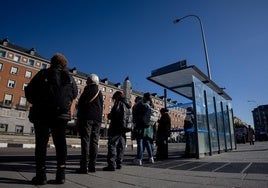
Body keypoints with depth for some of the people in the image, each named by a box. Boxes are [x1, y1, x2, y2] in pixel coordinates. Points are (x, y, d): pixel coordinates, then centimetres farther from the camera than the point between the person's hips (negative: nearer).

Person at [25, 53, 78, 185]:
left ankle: (41, 175, 3)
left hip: (41, 113, -1)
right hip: (61, 114, 2)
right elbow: (74, 94, 12)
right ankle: (61, 174, 6)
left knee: (41, 142, 5)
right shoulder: (69, 77, 7)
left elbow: (29, 92, 1)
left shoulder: (43, 74, 2)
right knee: (60, 142, 7)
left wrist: (37, 103, 18)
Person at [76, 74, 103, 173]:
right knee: (94, 142, 7)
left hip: (87, 117, -5)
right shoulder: (100, 92, 16)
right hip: (97, 119, 6)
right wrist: (99, 118, 16)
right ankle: (92, 166, 11)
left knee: (85, 141, -5)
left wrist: (79, 118, -1)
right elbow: (101, 108, 14)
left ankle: (84, 166, -6)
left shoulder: (87, 89, 0)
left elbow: (81, 103, -5)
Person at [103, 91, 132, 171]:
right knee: (121, 146, 12)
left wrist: (109, 115, 0)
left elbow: (115, 114, -19)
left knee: (112, 145, -5)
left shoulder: (119, 103, -7)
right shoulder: (126, 104, 16)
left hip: (116, 128, -9)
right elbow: (128, 116, 14)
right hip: (123, 128, 9)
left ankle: (111, 164, -6)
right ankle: (119, 164, 20)